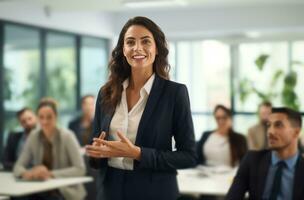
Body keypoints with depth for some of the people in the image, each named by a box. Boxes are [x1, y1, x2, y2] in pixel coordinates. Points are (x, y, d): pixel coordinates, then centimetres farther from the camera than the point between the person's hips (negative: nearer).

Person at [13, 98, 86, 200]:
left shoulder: (67, 136, -11)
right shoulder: (34, 136, 2)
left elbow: (80, 169, -16)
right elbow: (18, 166, 2)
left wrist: (51, 174, -26)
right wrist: (26, 173, -22)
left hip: (66, 191, -3)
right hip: (42, 191, 4)